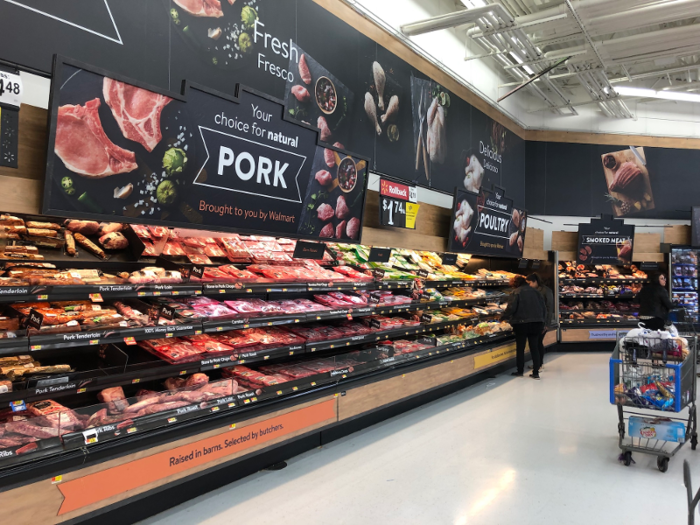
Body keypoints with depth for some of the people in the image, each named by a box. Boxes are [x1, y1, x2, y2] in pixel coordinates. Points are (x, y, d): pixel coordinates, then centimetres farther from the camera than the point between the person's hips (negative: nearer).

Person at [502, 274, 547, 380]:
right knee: (534, 347, 9)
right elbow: (544, 308, 12)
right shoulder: (535, 292, 10)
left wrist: (505, 317, 1)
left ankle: (520, 371, 14)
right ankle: (536, 372, 8)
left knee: (520, 348, 7)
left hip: (521, 324, -5)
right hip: (536, 323, 5)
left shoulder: (516, 292, -6)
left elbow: (511, 308, -15)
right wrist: (541, 321, 19)